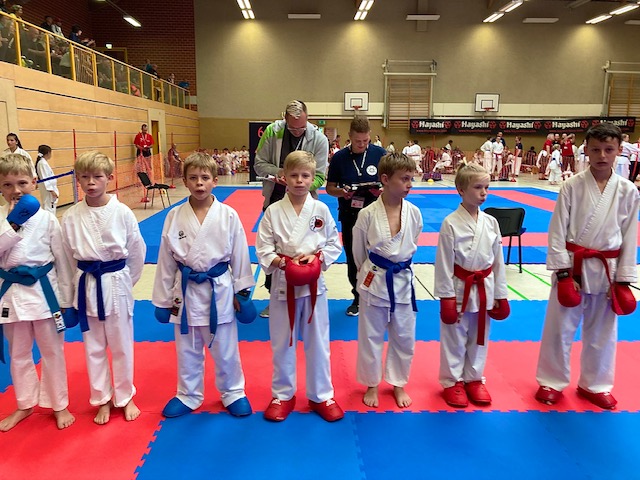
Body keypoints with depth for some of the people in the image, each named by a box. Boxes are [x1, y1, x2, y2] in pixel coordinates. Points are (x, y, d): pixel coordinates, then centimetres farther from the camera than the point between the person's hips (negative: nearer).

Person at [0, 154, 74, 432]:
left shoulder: (46, 218, -7)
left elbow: (61, 260, -2)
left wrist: (66, 298, 0)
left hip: (44, 290, -2)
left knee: (52, 350, 10)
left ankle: (59, 404, 28)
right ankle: (25, 405, 37)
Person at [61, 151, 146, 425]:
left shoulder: (122, 213, -9)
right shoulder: (71, 217, -4)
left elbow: (137, 252, 0)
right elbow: (68, 257, 7)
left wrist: (123, 282, 4)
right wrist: (80, 285, 9)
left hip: (117, 285, -2)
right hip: (86, 287, 2)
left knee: (121, 345, 10)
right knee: (93, 347, 13)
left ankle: (125, 397, 30)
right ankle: (102, 399, 31)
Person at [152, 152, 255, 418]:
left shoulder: (228, 215, -8)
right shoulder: (174, 217, -4)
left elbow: (239, 256, -2)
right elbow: (166, 260, 2)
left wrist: (242, 291, -1)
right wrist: (163, 298, 4)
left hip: (219, 289, -2)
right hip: (186, 290, 2)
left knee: (224, 348, 11)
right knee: (187, 349, 16)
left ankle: (233, 393, 33)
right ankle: (188, 395, 37)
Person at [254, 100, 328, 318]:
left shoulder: (318, 139, -11)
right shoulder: (272, 131, -8)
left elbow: (319, 176, -9)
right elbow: (259, 163, -1)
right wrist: (277, 173, -21)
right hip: (276, 197, 2)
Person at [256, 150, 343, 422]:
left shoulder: (321, 210, -3)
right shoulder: (273, 211, -6)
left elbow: (334, 245, 3)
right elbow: (263, 250, -4)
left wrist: (317, 257, -14)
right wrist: (281, 262, -20)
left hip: (314, 285, 1)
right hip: (284, 285, 0)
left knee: (318, 343, 11)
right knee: (282, 344, 13)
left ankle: (321, 396, 29)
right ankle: (282, 395, 32)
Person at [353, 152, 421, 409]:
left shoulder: (414, 212, -5)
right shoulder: (368, 214, -13)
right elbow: (359, 252, 0)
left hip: (403, 281, 3)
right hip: (374, 281, -3)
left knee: (404, 337, 14)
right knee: (371, 337, 11)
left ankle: (398, 384, 35)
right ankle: (372, 385, 32)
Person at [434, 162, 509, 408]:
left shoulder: (491, 222, 1)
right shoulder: (451, 223, -13)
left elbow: (498, 260, 7)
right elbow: (444, 263, -12)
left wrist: (500, 295, 8)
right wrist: (446, 298, -12)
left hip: (484, 289, 5)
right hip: (459, 288, -4)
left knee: (479, 338, 17)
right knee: (455, 339, 9)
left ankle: (474, 379, 35)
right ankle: (452, 381, 27)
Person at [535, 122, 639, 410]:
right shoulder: (572, 186, -8)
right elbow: (558, 231, -7)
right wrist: (563, 272, -11)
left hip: (607, 269, 2)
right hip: (572, 266, -2)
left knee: (601, 332, 15)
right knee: (560, 327, 7)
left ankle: (594, 384, 35)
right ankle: (551, 382, 25)